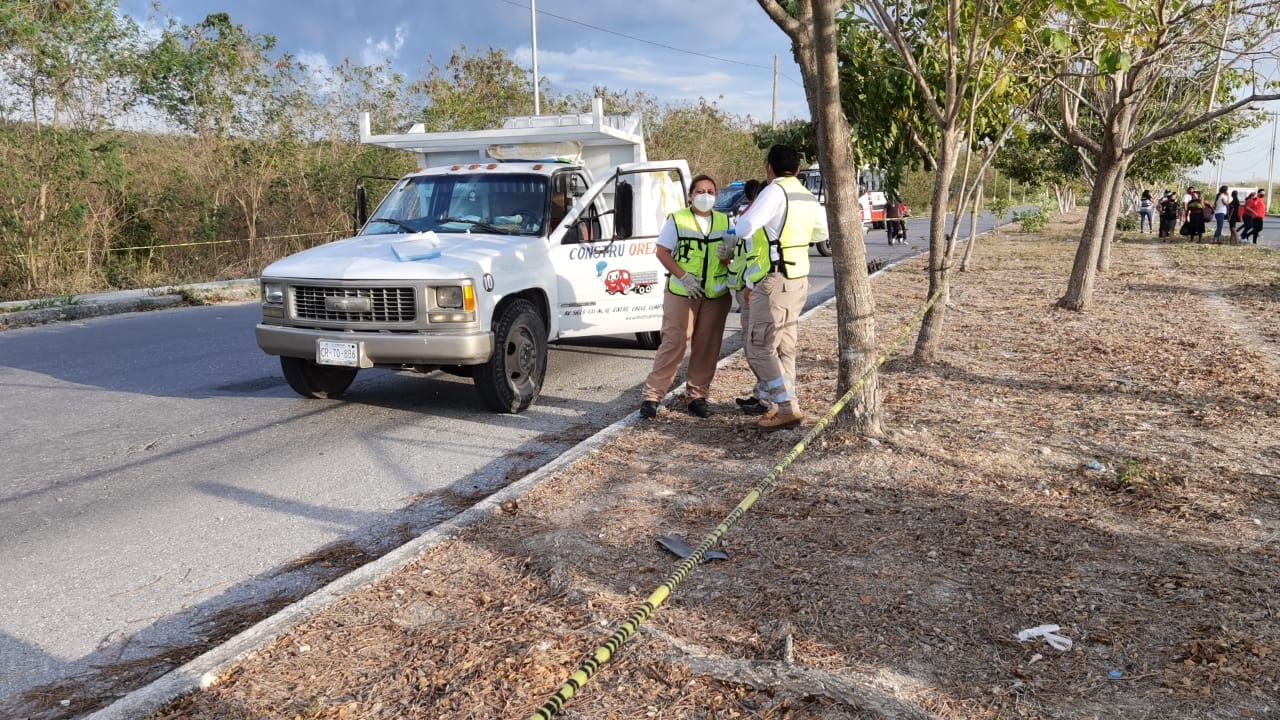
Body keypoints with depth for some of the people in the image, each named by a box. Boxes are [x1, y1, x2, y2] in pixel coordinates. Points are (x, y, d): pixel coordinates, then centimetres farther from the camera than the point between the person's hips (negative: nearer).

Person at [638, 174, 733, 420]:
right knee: (673, 343, -6)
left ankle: (698, 395, 16)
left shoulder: (725, 222, 12)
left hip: (716, 295, 4)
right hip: (681, 292, -4)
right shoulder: (677, 220, 2)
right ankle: (652, 395, -1)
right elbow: (662, 252, -2)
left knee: (707, 347, 5)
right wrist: (683, 276, -15)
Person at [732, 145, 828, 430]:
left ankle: (788, 408, -8)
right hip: (798, 279, 9)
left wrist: (745, 212, 1)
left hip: (775, 282, -9)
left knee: (759, 348, -5)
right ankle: (783, 404, 18)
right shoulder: (807, 196, 12)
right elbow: (822, 232, 27)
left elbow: (743, 229, -21)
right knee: (784, 347, 14)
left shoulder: (774, 192, -14)